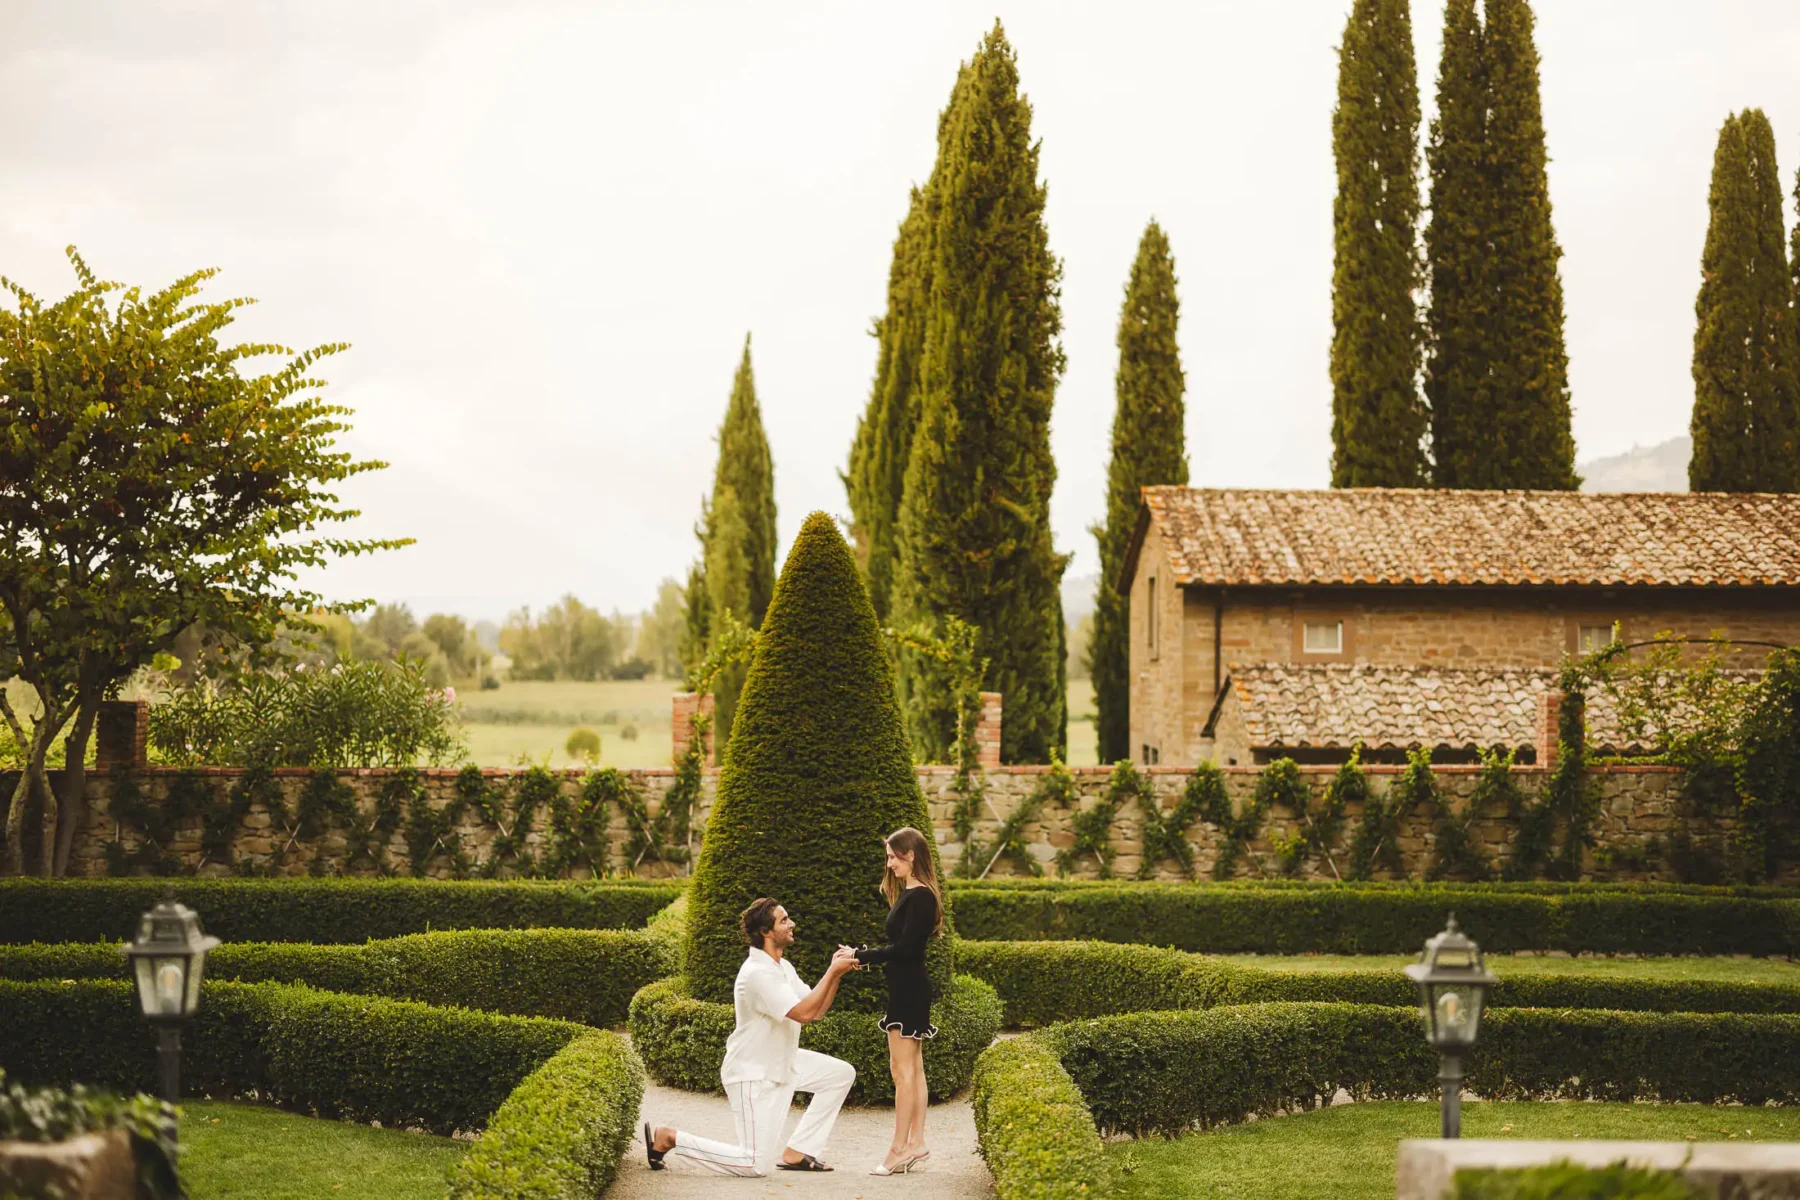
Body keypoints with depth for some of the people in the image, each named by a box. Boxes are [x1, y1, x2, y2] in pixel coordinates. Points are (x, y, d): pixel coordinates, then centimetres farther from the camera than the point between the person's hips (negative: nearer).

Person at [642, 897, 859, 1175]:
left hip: (781, 1062, 10)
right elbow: (804, 1013, -32)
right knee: (756, 1165, -12)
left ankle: (798, 1152, 9)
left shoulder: (783, 967, 8)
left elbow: (817, 1010, 7)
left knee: (841, 1073, 8)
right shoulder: (758, 973, -25)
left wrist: (836, 974, -6)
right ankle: (667, 1138, -3)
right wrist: (832, 972, -25)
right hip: (753, 1074, -10)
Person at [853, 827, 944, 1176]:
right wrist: (864, 954, 4)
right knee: (913, 1069, 11)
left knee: (902, 1069, -8)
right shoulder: (912, 894, 15)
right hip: (908, 989, 11)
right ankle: (916, 1145, 14)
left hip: (909, 990, -11)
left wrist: (862, 956, -16)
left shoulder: (919, 896, -16)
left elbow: (905, 947, -21)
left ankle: (900, 1150, -6)